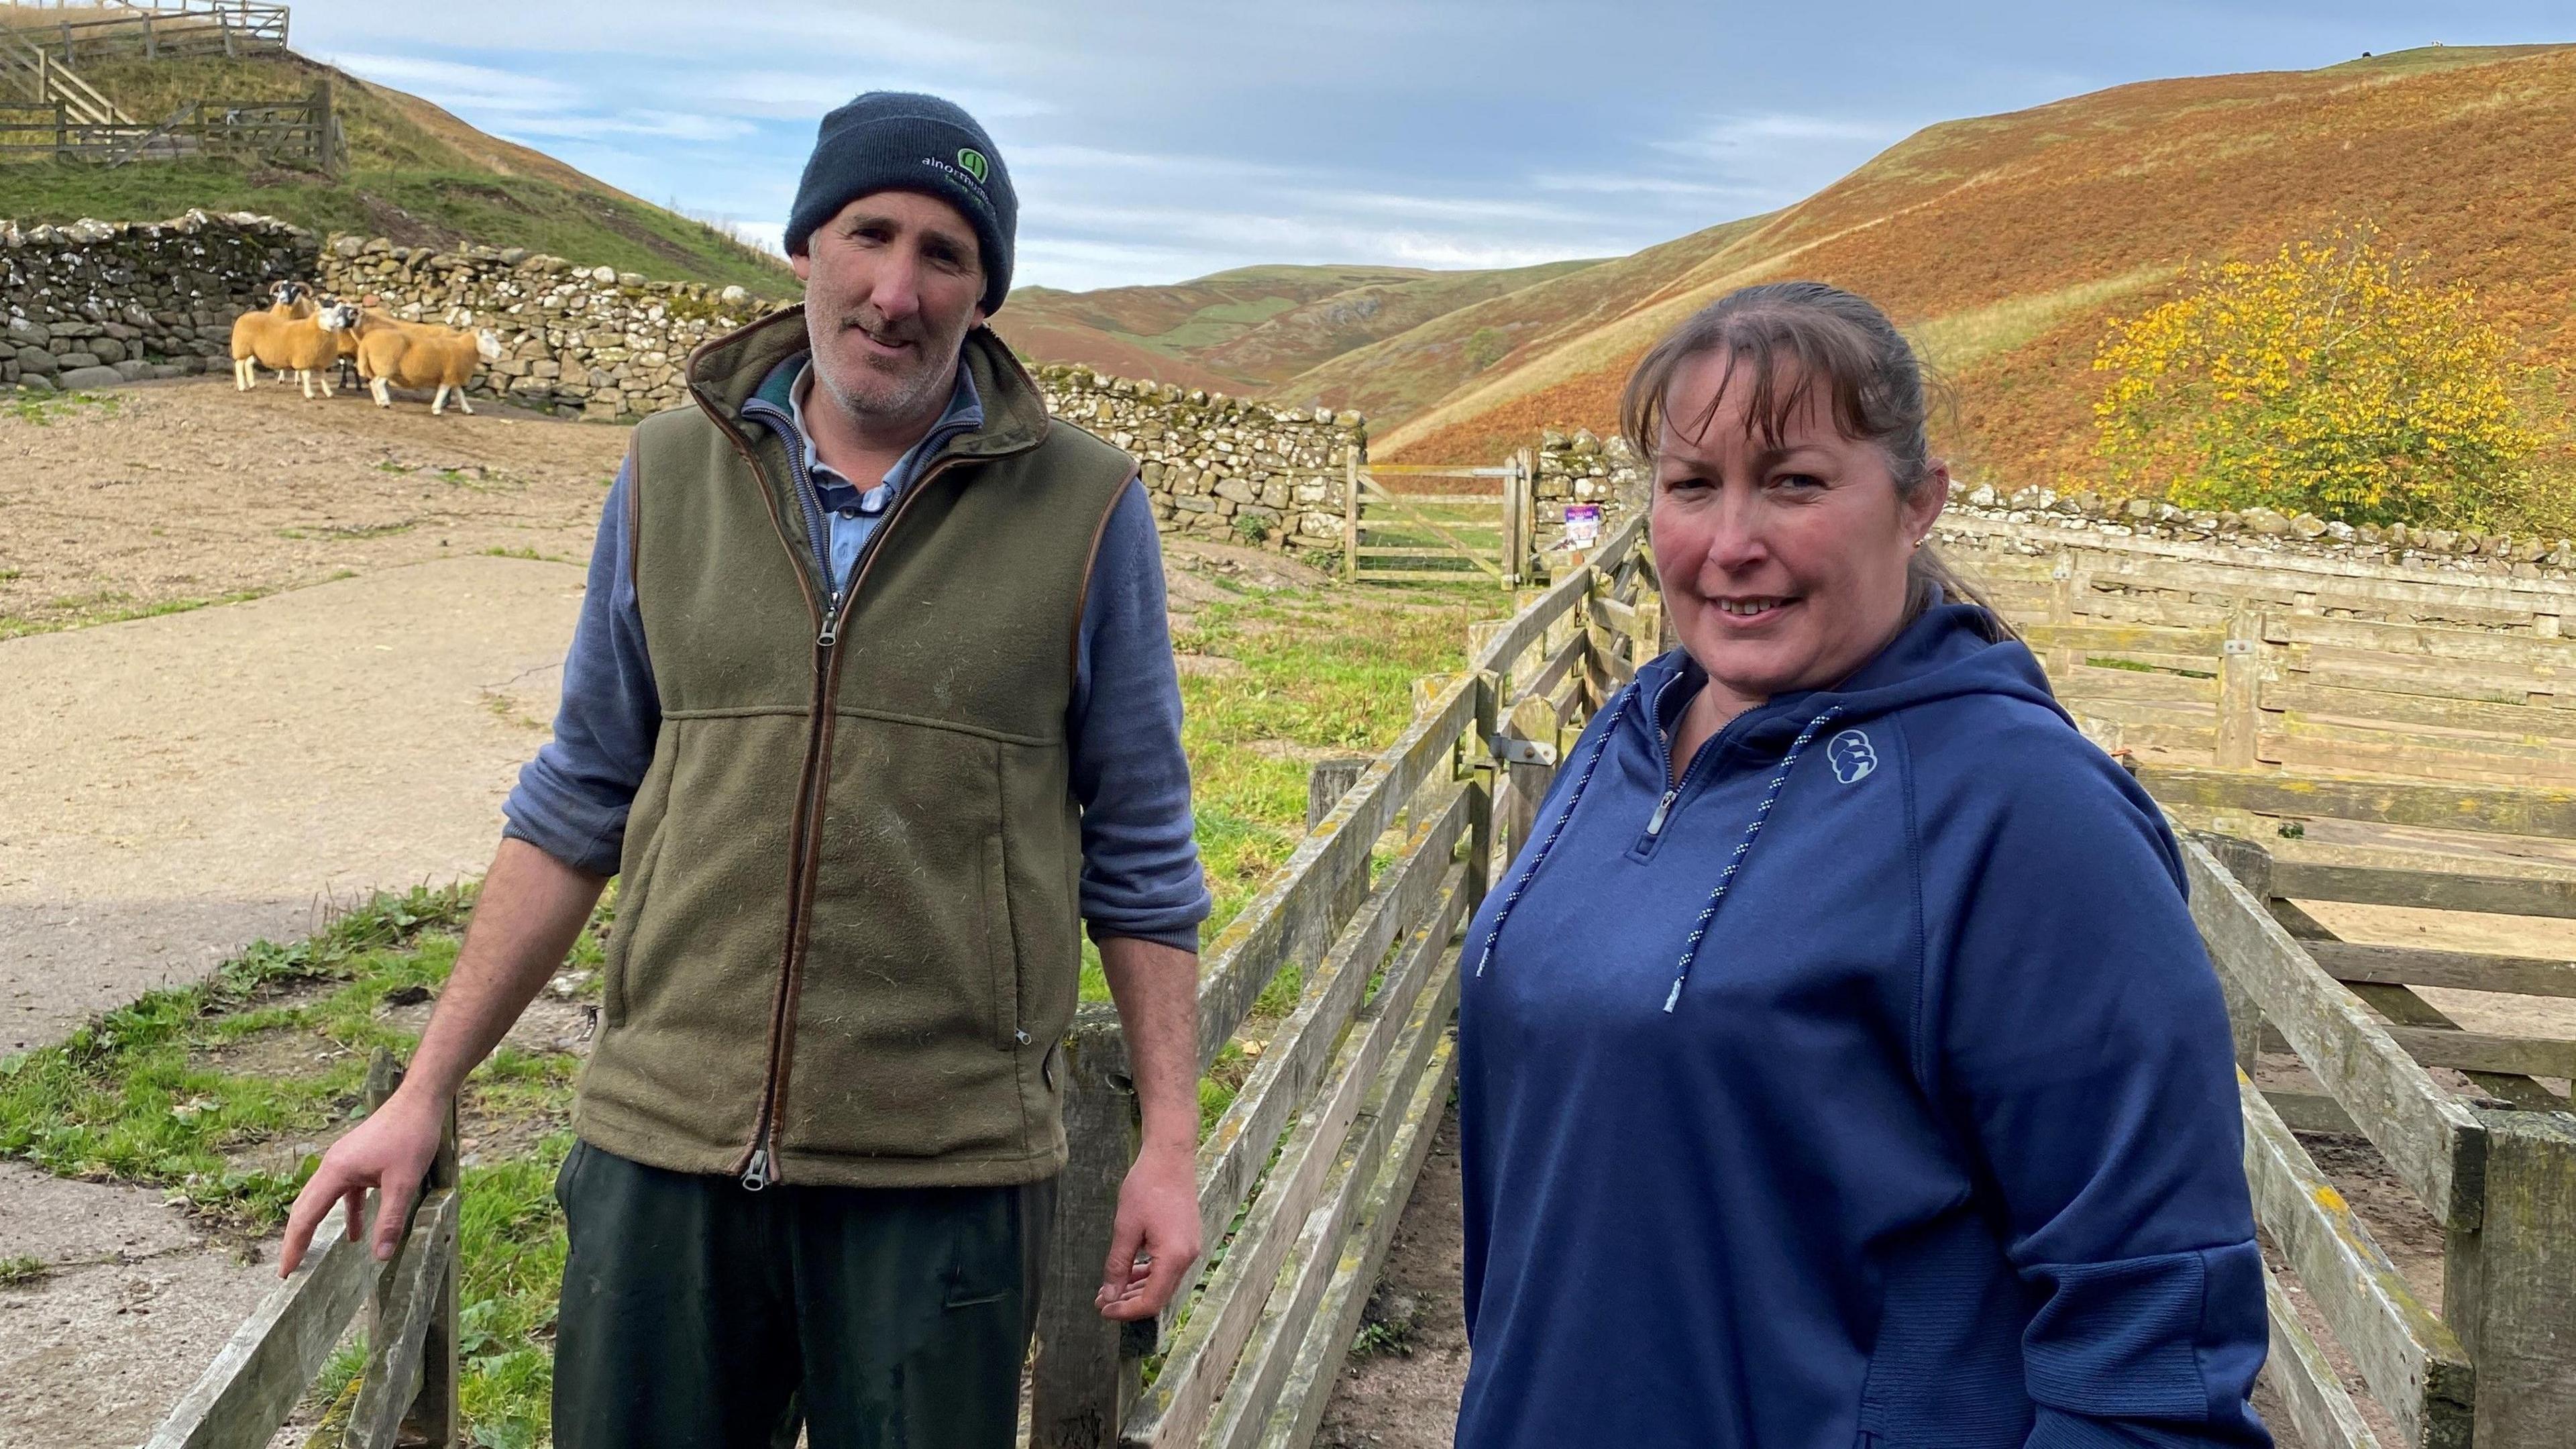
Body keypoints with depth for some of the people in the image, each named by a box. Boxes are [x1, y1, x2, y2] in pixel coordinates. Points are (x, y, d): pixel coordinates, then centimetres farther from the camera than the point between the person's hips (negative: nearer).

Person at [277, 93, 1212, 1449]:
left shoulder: (1082, 509, -3)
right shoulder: (672, 472, 4)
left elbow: (1139, 853, 2)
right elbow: (577, 804, 10)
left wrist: (1171, 1142, -1)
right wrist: (423, 1093, 9)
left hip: (945, 1178, -2)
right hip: (662, 1141, 2)